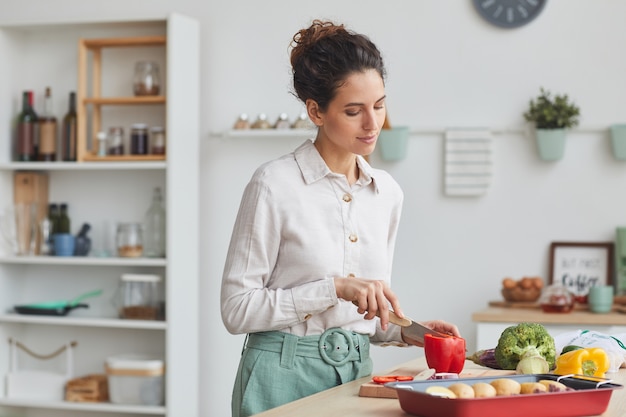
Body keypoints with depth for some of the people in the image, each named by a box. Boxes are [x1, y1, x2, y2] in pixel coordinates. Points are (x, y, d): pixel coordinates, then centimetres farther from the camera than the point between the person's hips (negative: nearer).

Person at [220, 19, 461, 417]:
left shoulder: (387, 192, 7)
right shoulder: (275, 186, -12)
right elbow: (238, 309, -13)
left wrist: (404, 330, -3)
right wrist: (335, 288, -19)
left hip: (357, 373, 6)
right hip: (285, 378, -5)